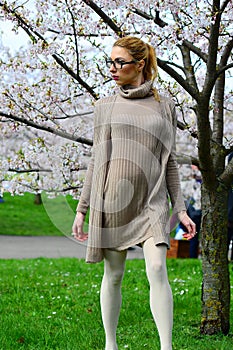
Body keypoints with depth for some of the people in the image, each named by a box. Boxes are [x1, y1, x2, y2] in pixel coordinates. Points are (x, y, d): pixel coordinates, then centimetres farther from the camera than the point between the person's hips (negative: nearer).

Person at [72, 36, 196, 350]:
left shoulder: (164, 106, 8)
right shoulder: (105, 106, 9)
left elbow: (169, 161, 10)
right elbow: (97, 160, 11)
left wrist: (181, 210, 5)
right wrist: (82, 209, 8)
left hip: (152, 202, -1)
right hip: (111, 202, 1)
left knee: (157, 268, -17)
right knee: (113, 276, 5)